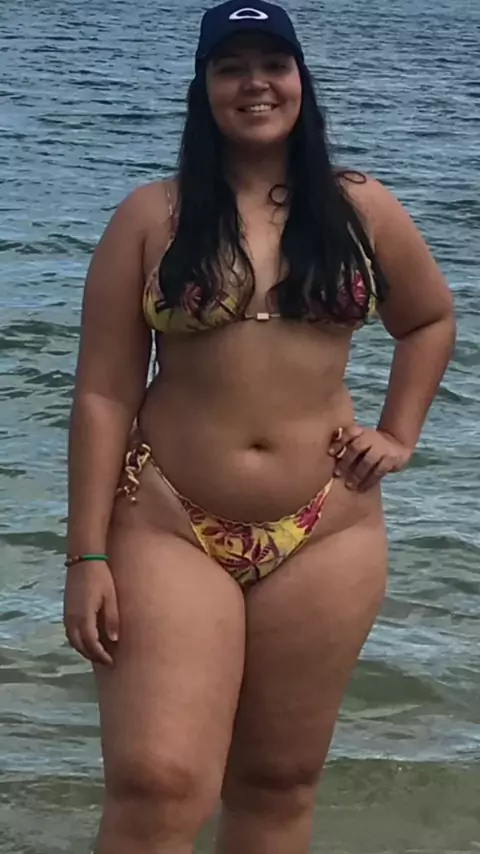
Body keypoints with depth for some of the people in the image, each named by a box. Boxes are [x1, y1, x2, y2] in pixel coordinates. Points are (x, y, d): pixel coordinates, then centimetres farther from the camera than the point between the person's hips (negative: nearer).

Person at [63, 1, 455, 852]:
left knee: (279, 783, 11)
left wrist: (398, 435, 11)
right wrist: (88, 556, -10)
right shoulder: (150, 217, -2)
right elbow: (103, 395, -5)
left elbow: (430, 319, 24)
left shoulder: (363, 210, 5)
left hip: (324, 535, 3)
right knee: (156, 784, -13)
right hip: (169, 529, -3)